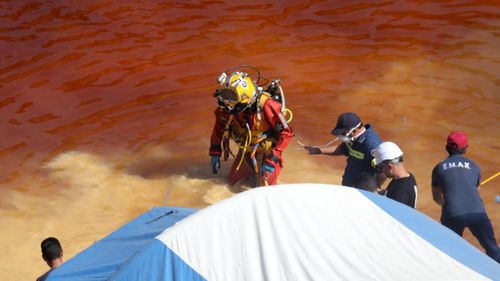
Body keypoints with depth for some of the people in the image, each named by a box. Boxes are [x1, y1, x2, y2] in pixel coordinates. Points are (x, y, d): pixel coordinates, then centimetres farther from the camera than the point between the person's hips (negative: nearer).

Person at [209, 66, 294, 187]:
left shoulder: (266, 105, -35)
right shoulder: (228, 108, -19)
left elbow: (286, 133, -27)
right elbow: (220, 125, 3)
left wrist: (272, 160, -29)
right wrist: (215, 153, 0)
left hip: (267, 151, -5)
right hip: (246, 150, 5)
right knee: (232, 183, 15)